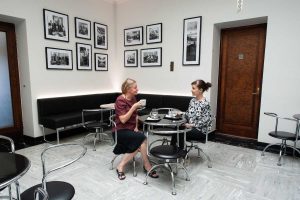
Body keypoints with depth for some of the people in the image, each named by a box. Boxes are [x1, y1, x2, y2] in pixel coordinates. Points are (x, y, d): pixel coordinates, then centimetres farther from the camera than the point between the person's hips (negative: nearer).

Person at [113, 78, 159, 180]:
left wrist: (136, 127, 2)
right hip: (121, 131, -6)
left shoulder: (133, 98, 6)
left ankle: (121, 166, -5)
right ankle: (147, 166, -8)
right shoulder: (120, 100, -15)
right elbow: (123, 120, -22)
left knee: (139, 143, -23)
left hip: (132, 129, 6)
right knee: (142, 138, -27)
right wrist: (134, 107, -25)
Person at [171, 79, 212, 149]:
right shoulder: (192, 100, 7)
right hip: (190, 127, 7)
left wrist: (191, 125, -20)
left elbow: (205, 121, -19)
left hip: (201, 131, -7)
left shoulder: (205, 104, -17)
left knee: (180, 135, -22)